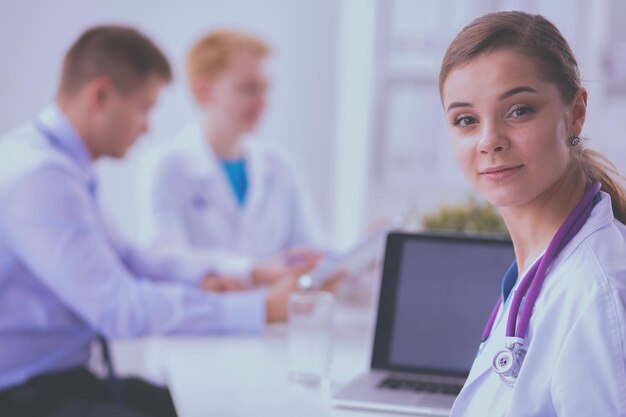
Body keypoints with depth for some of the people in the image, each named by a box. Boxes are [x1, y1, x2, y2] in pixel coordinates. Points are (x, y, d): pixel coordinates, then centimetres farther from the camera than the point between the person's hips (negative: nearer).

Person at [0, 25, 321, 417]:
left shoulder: (58, 163, 10)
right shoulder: (38, 177, -22)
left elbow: (118, 259, 21)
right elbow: (120, 309, -25)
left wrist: (204, 278, 4)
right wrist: (264, 308, -21)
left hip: (66, 377, 10)